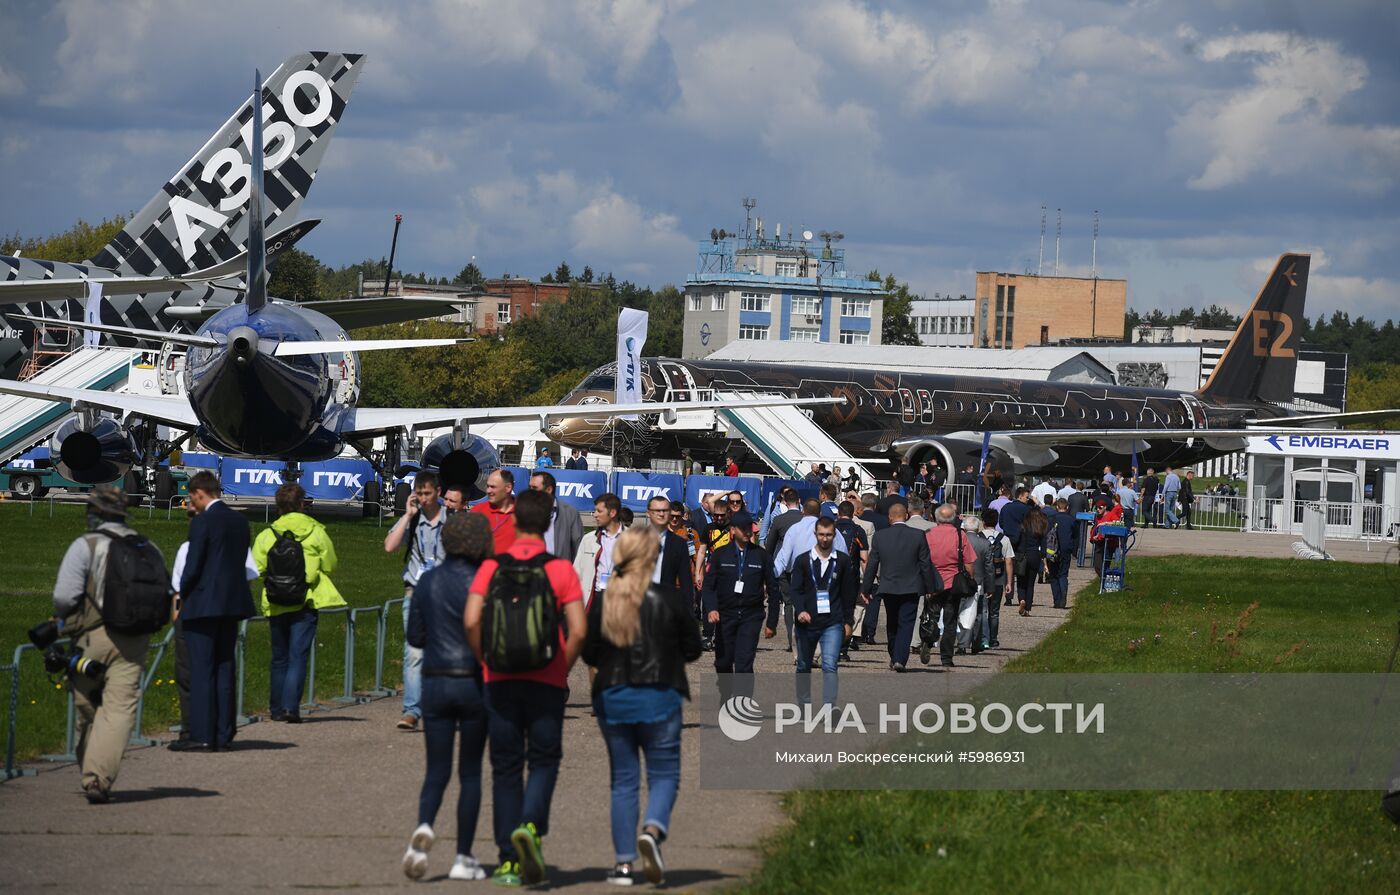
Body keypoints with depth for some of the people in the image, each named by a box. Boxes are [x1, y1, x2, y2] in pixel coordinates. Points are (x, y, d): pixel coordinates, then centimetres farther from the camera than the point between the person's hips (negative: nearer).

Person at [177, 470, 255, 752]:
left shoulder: (202, 523, -12)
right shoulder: (240, 522, 10)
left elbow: (193, 568, -14)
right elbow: (242, 563, 13)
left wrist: (182, 600, 1)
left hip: (204, 605, -7)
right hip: (233, 604, 7)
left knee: (201, 671, -4)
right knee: (224, 668, 11)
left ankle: (202, 735, -5)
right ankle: (223, 734, 12)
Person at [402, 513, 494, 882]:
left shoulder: (429, 581, 2)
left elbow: (415, 636, 6)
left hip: (435, 682, 3)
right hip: (474, 682, -3)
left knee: (437, 769, 9)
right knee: (470, 771, 8)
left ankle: (424, 826, -20)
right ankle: (464, 857, 8)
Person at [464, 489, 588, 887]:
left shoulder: (492, 567, 0)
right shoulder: (561, 570, -3)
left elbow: (472, 621, -10)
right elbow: (578, 630, -10)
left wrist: (486, 661, 4)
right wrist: (563, 671, 4)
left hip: (500, 680, 1)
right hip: (546, 682, -1)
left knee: (506, 768, 8)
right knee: (543, 761, 9)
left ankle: (509, 860, 6)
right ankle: (531, 827, -18)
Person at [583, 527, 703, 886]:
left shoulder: (603, 602, -2)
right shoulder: (670, 599, -7)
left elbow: (589, 653, 1)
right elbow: (692, 649, -1)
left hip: (612, 698, 2)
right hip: (659, 699, -2)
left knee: (623, 780, 10)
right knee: (664, 774, 7)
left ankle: (624, 863, 6)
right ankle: (653, 831, -22)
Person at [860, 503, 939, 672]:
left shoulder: (879, 536, -3)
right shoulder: (918, 535, -7)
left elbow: (871, 565, 2)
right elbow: (926, 564, -3)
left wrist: (866, 589, 10)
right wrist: (931, 588, 6)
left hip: (888, 588, 2)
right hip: (911, 588, -2)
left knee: (891, 625, 17)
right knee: (906, 624, 0)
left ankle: (894, 658, 25)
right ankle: (900, 659, -12)